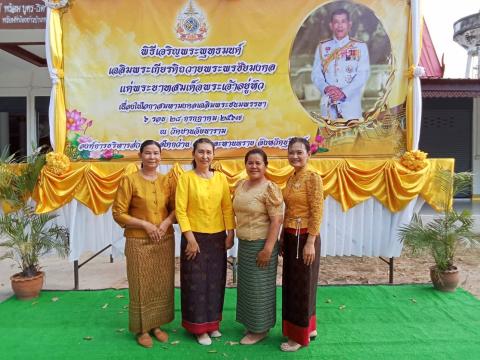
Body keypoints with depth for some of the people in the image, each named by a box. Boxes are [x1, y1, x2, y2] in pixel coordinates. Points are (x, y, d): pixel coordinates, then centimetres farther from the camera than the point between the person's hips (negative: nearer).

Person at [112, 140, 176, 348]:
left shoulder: (168, 180, 4)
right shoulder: (129, 180, -7)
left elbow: (176, 208, 8)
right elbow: (118, 213, -8)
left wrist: (166, 222, -12)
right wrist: (145, 224, -16)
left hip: (165, 241, 4)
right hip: (139, 242, -4)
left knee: (162, 285, 12)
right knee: (141, 286, 6)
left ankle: (156, 325, 30)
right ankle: (142, 329, 24)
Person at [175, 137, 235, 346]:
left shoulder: (221, 178, 4)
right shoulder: (186, 178, -6)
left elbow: (228, 207, 5)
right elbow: (180, 209, -10)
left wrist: (230, 234, -1)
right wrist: (190, 238, -14)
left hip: (218, 237, 3)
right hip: (195, 237, -3)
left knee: (216, 281, 12)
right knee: (196, 282, 5)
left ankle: (213, 323, 29)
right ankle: (199, 327, 20)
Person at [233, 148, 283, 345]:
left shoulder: (269, 188, -15)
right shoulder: (240, 185, 7)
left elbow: (277, 220, -19)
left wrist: (268, 248, -22)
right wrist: (236, 236, 13)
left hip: (260, 245, -7)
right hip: (244, 243, 7)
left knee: (259, 286, 5)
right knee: (247, 285, 17)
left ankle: (260, 330, 22)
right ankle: (252, 324, 35)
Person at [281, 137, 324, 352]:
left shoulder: (313, 177, -13)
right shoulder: (291, 178, 11)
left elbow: (317, 213, -17)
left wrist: (310, 243, -20)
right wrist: (283, 238, 14)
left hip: (304, 237, -8)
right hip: (290, 237, 8)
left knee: (302, 286, 4)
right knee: (291, 284, 16)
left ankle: (300, 336, 21)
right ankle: (309, 328, 34)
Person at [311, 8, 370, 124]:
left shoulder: (360, 47, 7)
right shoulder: (322, 47, 12)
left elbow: (363, 74, -2)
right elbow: (316, 73, 6)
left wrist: (344, 93, -17)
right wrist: (326, 88, -15)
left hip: (351, 105, -1)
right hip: (328, 105, 1)